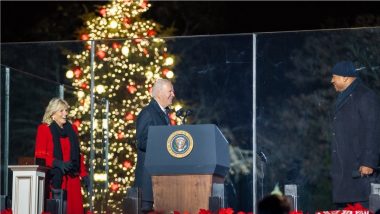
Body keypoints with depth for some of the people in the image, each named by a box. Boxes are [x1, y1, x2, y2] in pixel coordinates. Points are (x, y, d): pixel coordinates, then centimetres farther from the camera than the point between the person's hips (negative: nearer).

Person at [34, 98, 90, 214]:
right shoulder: (44, 129, 1)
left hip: (72, 178, 5)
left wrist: (84, 176, 10)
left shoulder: (72, 129, 16)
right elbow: (40, 155, -6)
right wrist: (57, 163, -21)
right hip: (54, 178, -5)